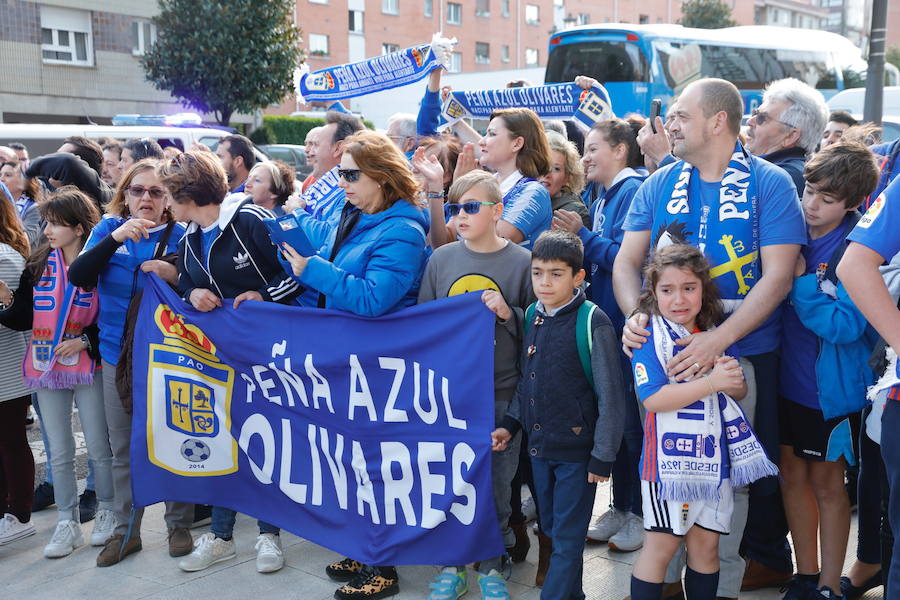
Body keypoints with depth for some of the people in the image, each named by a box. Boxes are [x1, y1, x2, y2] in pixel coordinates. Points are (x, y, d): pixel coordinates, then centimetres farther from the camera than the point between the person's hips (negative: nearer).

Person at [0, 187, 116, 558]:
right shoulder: (38, 264, 5)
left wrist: (85, 341, -15)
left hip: (88, 367, -4)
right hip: (47, 368, 4)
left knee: (99, 447, 5)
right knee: (59, 453, 9)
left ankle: (107, 513, 23)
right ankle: (67, 523, 18)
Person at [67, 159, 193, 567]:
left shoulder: (179, 234, -3)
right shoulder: (109, 228, 1)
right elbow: (78, 276, -12)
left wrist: (175, 275, -23)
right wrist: (116, 237, -24)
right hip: (117, 354, 2)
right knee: (123, 449, 10)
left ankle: (179, 525, 21)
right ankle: (125, 530, 23)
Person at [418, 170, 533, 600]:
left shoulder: (521, 261, -5)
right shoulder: (441, 259, 3)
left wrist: (508, 313, -19)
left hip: (502, 392, -2)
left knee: (497, 482, 8)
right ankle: (451, 565, 27)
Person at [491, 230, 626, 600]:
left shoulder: (592, 322, -15)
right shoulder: (531, 316, 4)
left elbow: (611, 395, -13)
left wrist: (603, 456, -12)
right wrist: (510, 424, 7)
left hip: (577, 449, -6)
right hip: (539, 445, 7)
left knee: (567, 540, 4)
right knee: (551, 529, 18)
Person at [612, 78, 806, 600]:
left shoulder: (770, 184, -4)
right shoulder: (659, 185, 8)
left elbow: (778, 275, -11)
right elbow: (627, 261, 7)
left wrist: (718, 339, -22)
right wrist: (636, 315, -14)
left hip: (739, 353, -3)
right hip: (663, 349, 4)